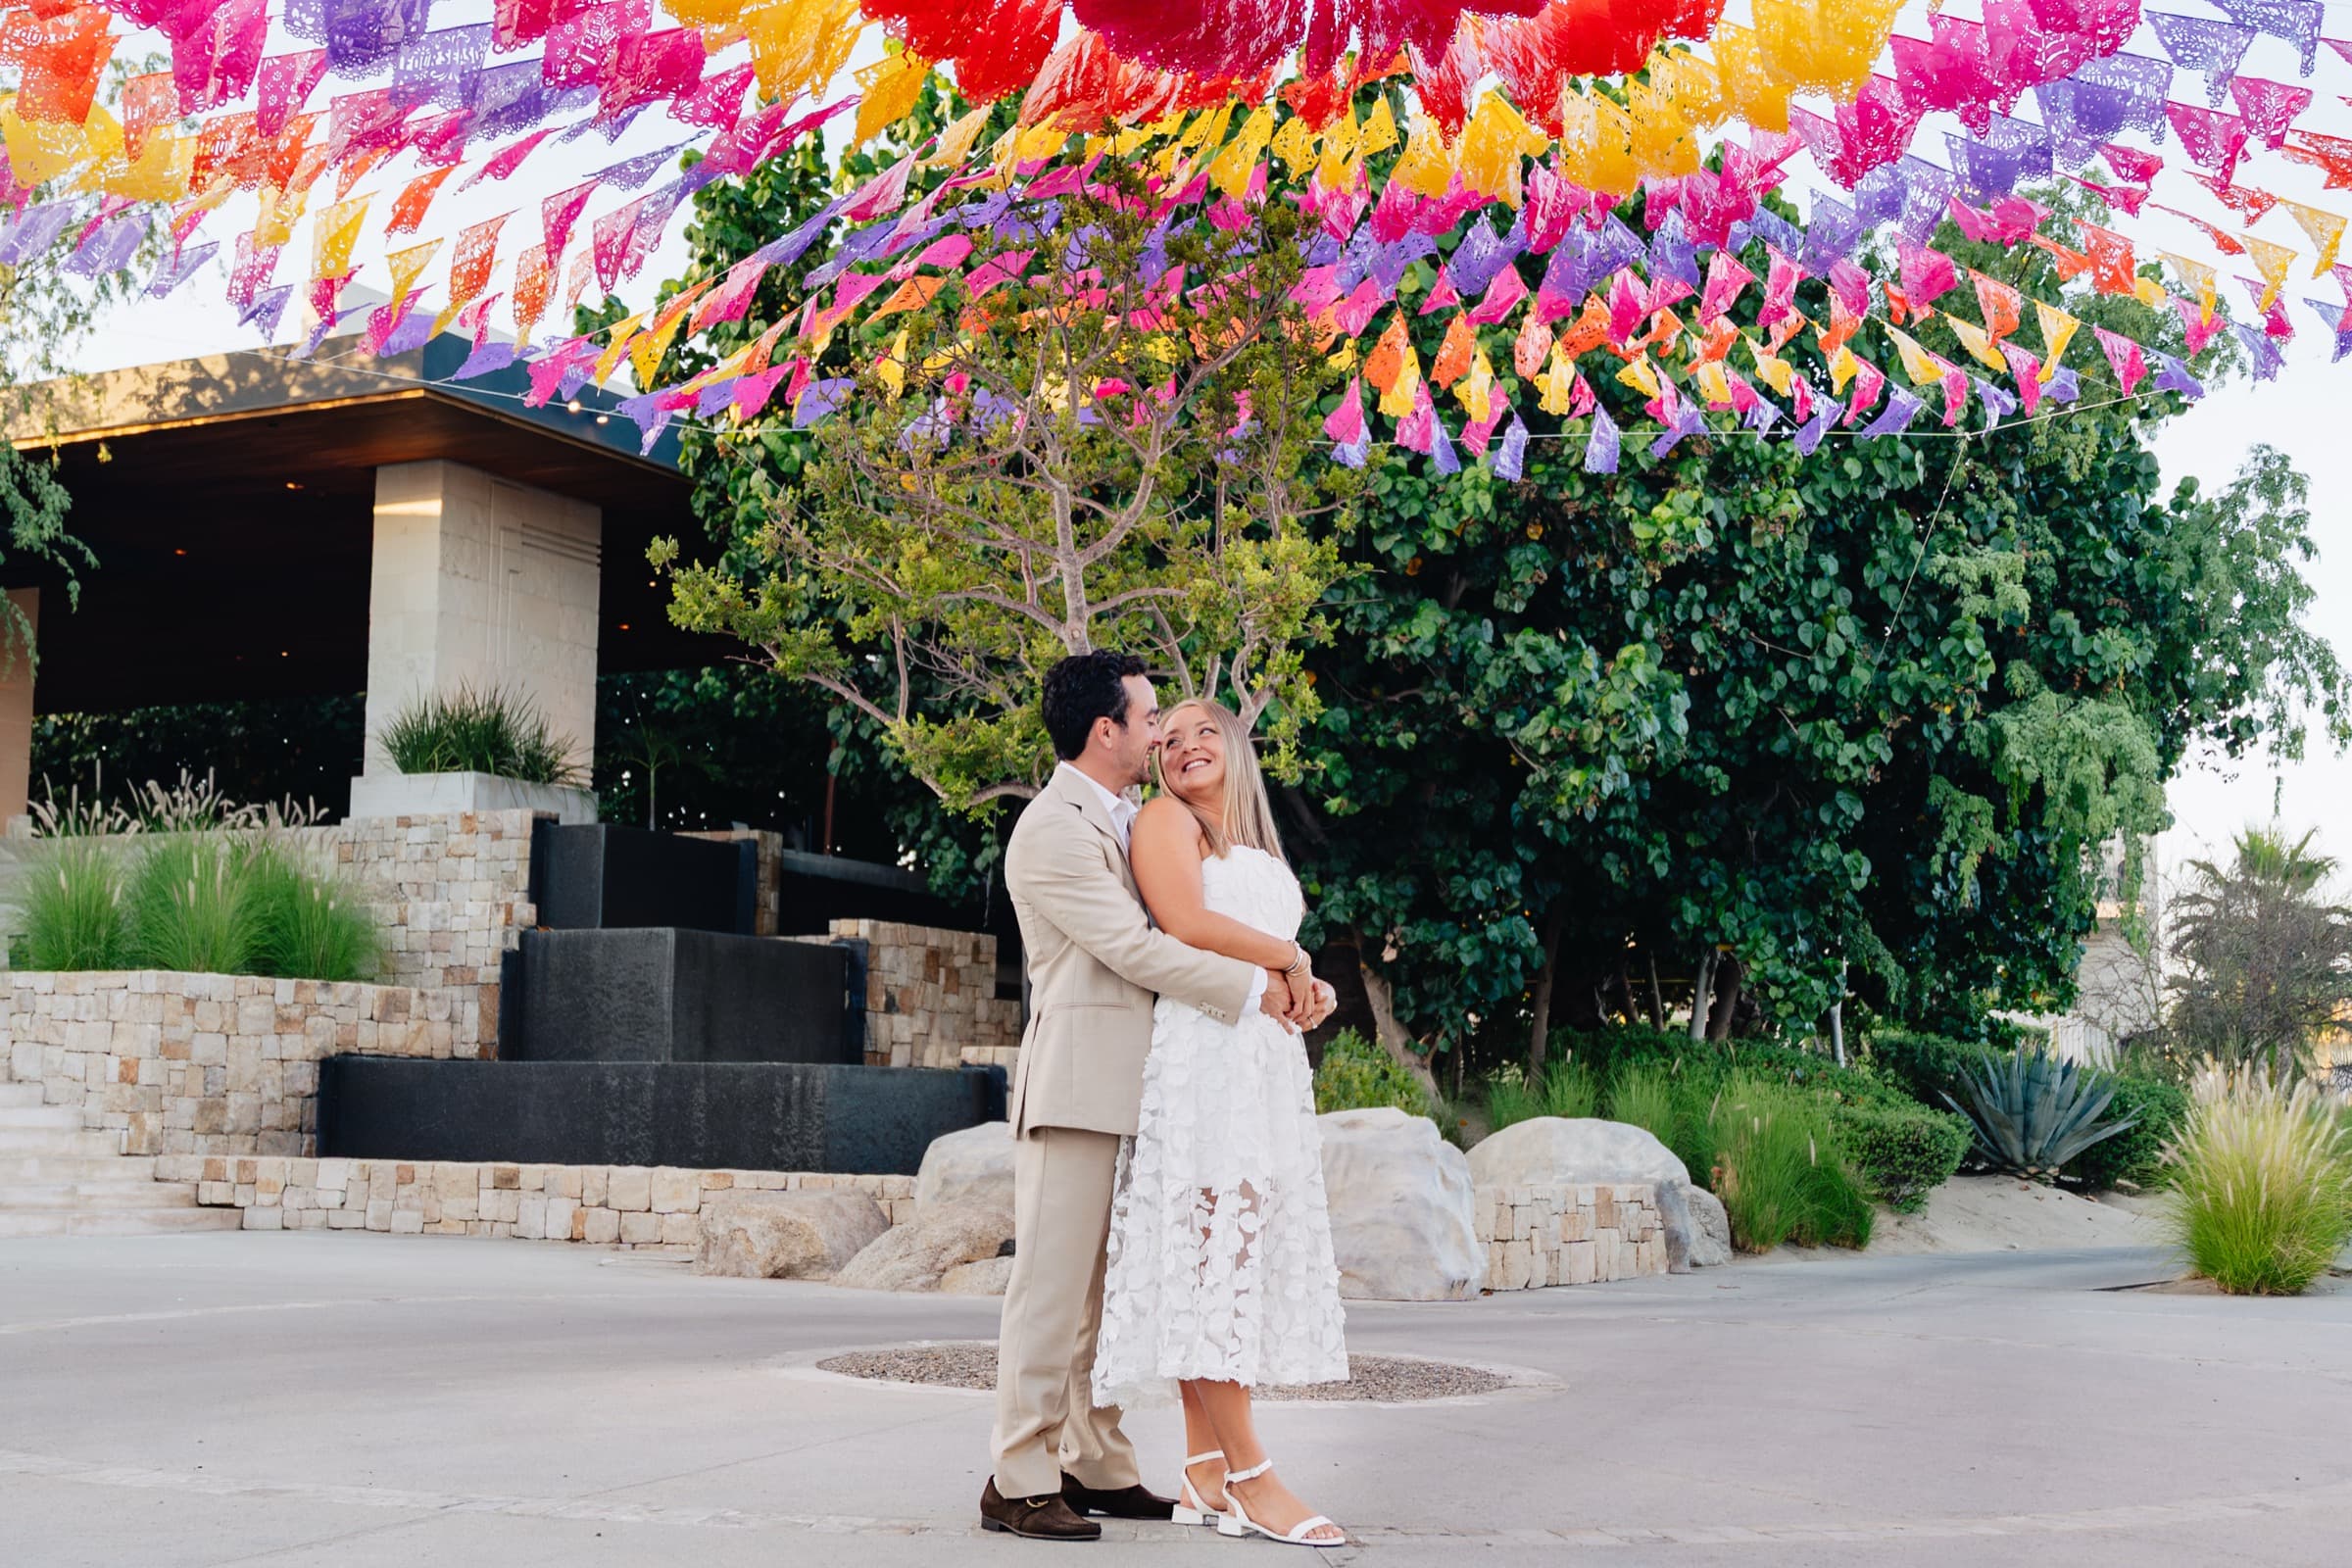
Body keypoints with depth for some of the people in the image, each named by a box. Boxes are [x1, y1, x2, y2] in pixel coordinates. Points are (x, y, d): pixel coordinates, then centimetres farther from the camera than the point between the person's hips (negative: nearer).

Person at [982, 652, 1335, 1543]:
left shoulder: (1125, 824, 20)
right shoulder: (1054, 829, -10)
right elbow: (1134, 948, -16)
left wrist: (1293, 975, 0)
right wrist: (1256, 991, -11)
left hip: (1128, 1092, 9)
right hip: (1074, 1086, -9)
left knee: (1105, 1289, 11)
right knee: (1052, 1284, -7)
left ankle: (1097, 1468, 17)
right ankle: (1018, 1480, -3)